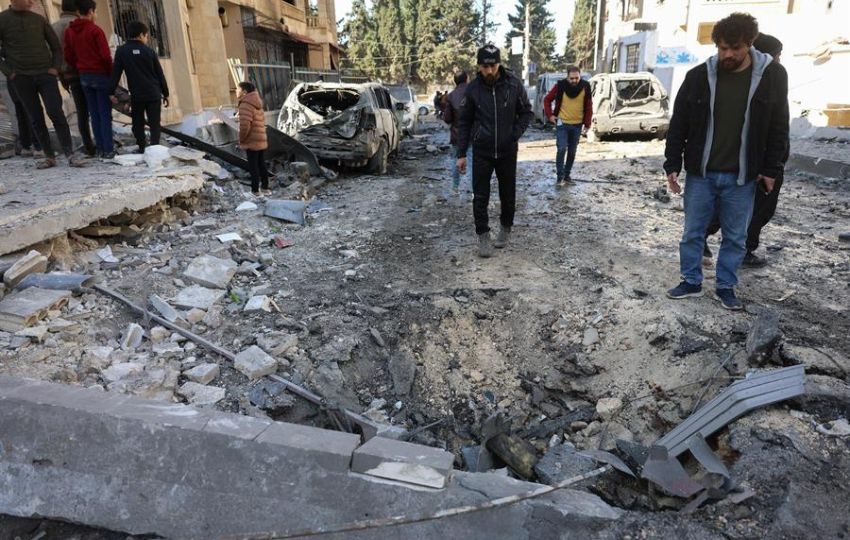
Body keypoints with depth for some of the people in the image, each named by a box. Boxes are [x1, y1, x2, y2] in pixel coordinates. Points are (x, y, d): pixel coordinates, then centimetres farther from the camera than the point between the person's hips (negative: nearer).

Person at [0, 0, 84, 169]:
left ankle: (70, 154, -8)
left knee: (56, 113, -10)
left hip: (46, 74, 0)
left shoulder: (38, 19, 7)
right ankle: (49, 156, 8)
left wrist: (55, 67, 1)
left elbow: (56, 45, 13)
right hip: (21, 78, 0)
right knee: (35, 118, 3)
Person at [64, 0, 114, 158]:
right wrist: (111, 74, -2)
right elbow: (106, 56, -15)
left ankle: (100, 148, 10)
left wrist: (81, 70, 17)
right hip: (101, 75, -5)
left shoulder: (69, 31, 9)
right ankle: (108, 150, -5)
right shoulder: (95, 30, -10)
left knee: (94, 114, 10)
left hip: (84, 77, 6)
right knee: (105, 114, -3)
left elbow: (68, 57, 9)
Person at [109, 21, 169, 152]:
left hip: (136, 95, 1)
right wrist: (165, 93, 11)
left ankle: (142, 148, 13)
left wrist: (112, 92, 4)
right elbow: (160, 74, 3)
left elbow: (116, 73, -2)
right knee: (155, 123, 1)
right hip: (153, 94, -1)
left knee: (138, 123, 13)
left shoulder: (121, 51, 1)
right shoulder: (149, 51, -1)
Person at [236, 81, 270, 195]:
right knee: (261, 165, 16)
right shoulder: (257, 104, 15)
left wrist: (241, 139, -10)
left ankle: (255, 190, 3)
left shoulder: (246, 104, -15)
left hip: (252, 142, -9)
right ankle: (265, 187, 23)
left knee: (253, 166, -2)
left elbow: (245, 125, -24)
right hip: (261, 140, 9)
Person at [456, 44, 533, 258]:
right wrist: (461, 154, -1)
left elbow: (527, 112, 3)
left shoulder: (514, 84, -9)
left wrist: (515, 135, -12)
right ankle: (483, 236, 12)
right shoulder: (473, 88, -7)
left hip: (507, 151, 0)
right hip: (481, 151, 0)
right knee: (480, 196, 0)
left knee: (508, 194, 12)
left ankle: (505, 228, 33)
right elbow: (465, 122, 1)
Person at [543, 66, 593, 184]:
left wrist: (587, 123, 1)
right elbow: (547, 100, 3)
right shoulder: (560, 86, -9)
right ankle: (560, 175, -1)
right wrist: (550, 115, -4)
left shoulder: (585, 87, -3)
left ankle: (567, 174, 22)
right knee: (562, 149, -12)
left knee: (572, 151, 9)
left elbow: (589, 106, 3)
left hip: (577, 125, 3)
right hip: (562, 123, -2)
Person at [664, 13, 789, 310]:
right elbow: (678, 124, 0)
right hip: (700, 174, 0)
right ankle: (692, 282, 24)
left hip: (741, 177, 0)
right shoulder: (699, 76, -5)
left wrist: (771, 169, -1)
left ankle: (726, 287, 24)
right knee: (692, 232, 9)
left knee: (736, 237, 9)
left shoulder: (772, 75, -4)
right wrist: (672, 165, -3)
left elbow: (778, 127, 2)